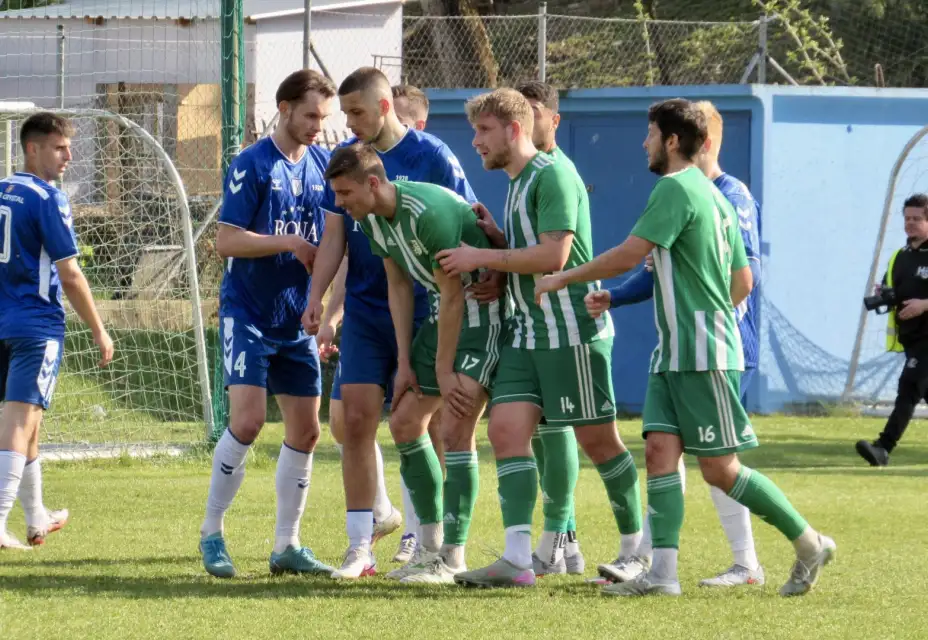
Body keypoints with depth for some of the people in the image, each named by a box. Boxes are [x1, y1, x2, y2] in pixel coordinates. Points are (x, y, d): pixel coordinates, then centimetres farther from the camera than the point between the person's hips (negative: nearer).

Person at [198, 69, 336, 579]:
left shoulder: (322, 164, 7)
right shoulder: (251, 165, -10)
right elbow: (227, 241, -13)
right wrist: (288, 242, -22)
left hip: (297, 321, 6)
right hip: (247, 313, -6)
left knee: (305, 431, 5)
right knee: (247, 419, -17)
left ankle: (287, 546, 14)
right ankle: (211, 534, -4)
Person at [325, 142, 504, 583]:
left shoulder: (429, 212, -28)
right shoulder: (372, 218, 0)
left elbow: (453, 296, -23)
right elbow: (398, 285, 11)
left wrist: (444, 370, -17)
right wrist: (405, 362, 7)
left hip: (485, 311, -10)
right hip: (445, 312, 10)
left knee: (455, 429, -16)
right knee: (405, 422, 8)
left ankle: (453, 559, -12)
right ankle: (432, 547, 17)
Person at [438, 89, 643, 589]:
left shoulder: (553, 175, -11)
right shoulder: (517, 183, 19)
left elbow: (554, 255, -20)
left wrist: (483, 257, -13)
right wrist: (493, 236, 9)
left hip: (573, 331, -9)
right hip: (528, 333, 9)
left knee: (597, 439, -1)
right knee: (506, 428, -5)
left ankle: (635, 546, 14)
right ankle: (516, 559, -12)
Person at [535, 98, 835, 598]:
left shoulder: (676, 189, -13)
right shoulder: (714, 195, 17)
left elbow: (627, 256, -17)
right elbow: (743, 282, 21)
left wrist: (563, 278, -6)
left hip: (703, 355, -9)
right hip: (673, 353, 9)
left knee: (719, 468, -5)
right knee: (660, 450, -1)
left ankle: (809, 543, 5)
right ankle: (662, 572, -9)